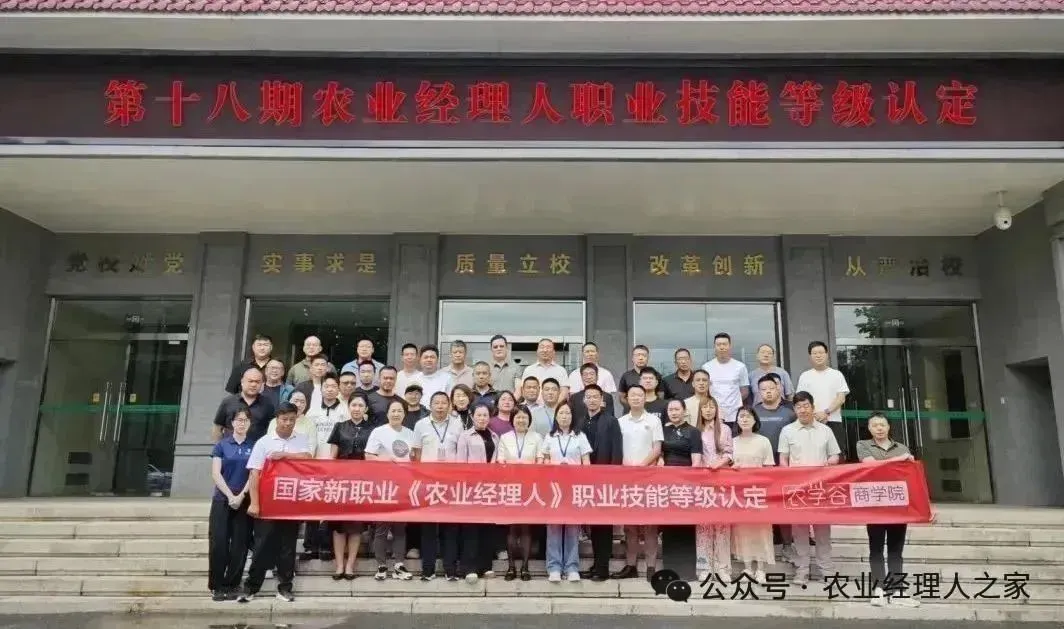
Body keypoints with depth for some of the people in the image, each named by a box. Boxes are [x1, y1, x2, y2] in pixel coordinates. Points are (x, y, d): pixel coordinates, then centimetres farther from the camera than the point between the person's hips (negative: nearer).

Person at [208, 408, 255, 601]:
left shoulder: (254, 446, 5)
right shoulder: (222, 445, 4)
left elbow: (254, 474, 0)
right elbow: (215, 473, -2)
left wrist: (241, 496, -11)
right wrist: (230, 496, -11)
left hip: (244, 502, 0)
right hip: (222, 500, 0)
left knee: (239, 545, 2)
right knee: (218, 543, -3)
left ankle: (231, 585, 11)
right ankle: (216, 586, 7)